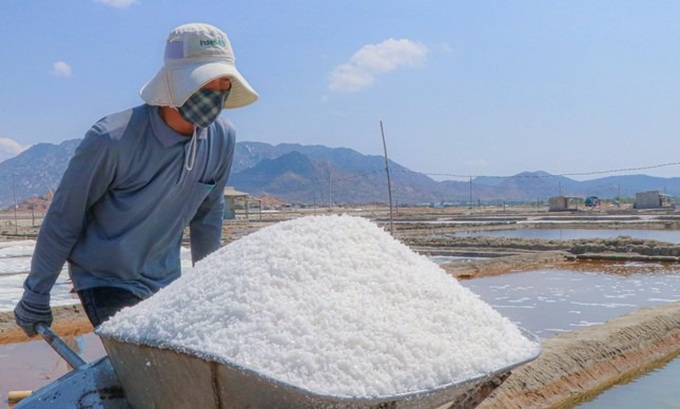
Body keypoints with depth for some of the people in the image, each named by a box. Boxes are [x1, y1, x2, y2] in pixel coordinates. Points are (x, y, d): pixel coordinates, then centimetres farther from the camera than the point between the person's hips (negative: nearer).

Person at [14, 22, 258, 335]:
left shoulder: (221, 139, -10)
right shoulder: (112, 140, -25)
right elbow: (63, 220, -13)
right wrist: (35, 297, -4)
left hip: (166, 281, 5)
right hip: (104, 282, -5)